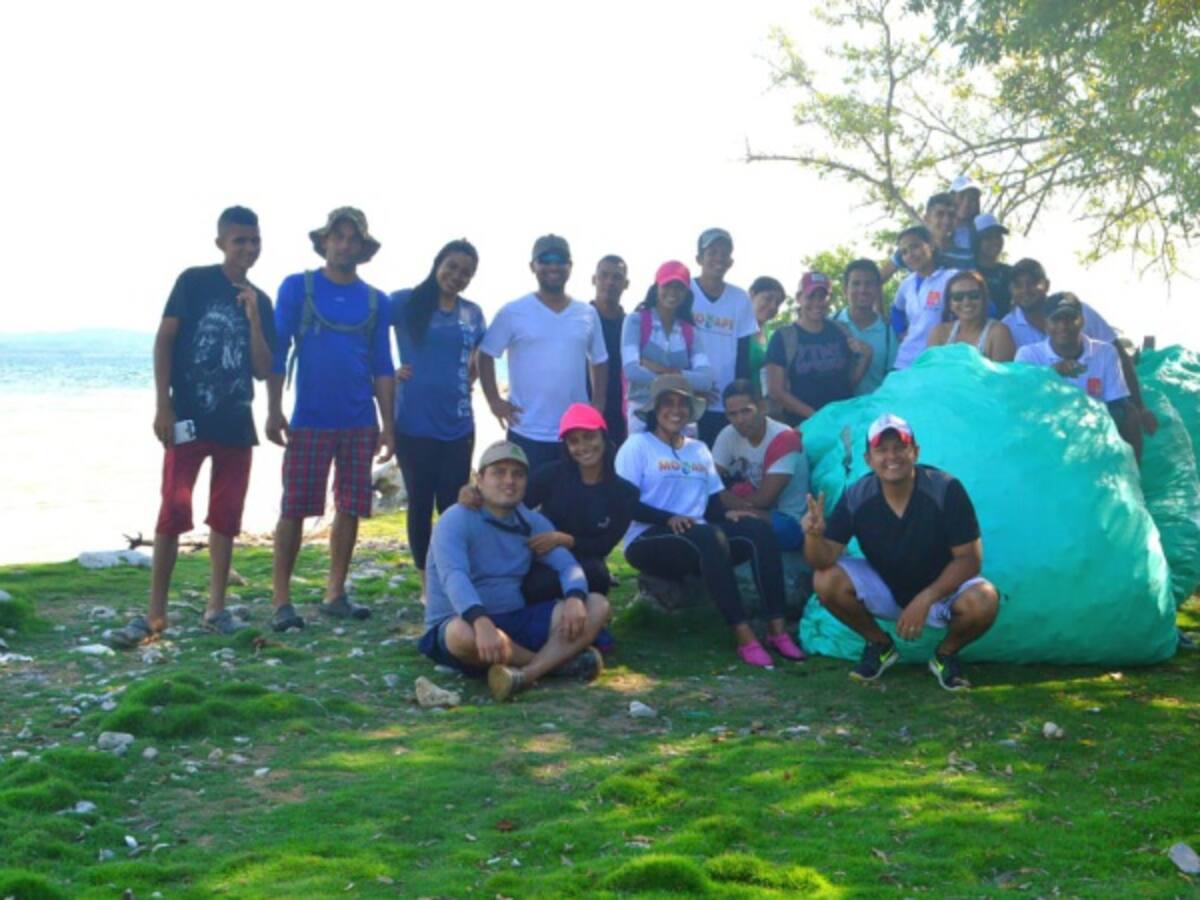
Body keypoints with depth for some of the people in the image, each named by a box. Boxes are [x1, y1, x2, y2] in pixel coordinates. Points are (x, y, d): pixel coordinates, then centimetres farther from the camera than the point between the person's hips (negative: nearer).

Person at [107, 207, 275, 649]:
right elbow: (163, 340, -5)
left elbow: (262, 371, 6)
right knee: (174, 511, -8)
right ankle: (155, 612, -3)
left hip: (236, 423, 5)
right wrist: (163, 404, -12)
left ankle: (216, 608, 14)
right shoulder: (195, 281, -1)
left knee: (227, 516, 6)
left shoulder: (260, 302, 11)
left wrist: (253, 319, -6)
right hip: (189, 417, -4)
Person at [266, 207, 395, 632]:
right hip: (309, 421, -3)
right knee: (294, 509, -3)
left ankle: (335, 594, 16)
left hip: (360, 423, 3)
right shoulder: (297, 288, 2)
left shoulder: (376, 301, 10)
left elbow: (383, 367, 11)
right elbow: (276, 352, 0)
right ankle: (282, 601, 2)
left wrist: (387, 424, 6)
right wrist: (274, 411, -6)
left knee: (350, 509, 5)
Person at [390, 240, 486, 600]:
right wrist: (389, 372, -7)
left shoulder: (472, 313, 9)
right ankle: (426, 581, 17)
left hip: (457, 423, 3)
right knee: (421, 502, 6)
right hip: (414, 422, -3)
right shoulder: (405, 301, -3)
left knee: (454, 504, 4)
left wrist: (469, 378, 7)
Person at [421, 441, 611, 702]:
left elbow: (567, 565, -1)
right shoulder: (456, 521, -11)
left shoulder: (533, 522, 9)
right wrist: (482, 621, -47)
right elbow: (453, 576, -28)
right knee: (463, 633, -42)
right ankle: (560, 658, -19)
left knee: (597, 605, -10)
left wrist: (575, 598, -26)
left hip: (516, 622, 6)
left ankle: (527, 672, -33)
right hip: (467, 622, -6)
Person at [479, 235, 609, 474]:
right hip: (527, 434, -3)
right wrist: (494, 401, -6)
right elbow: (486, 356, 1)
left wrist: (599, 402, 6)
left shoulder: (588, 314, 8)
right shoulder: (513, 312, -3)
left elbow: (599, 361, 18)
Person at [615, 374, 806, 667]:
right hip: (648, 540, -6)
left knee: (757, 529, -21)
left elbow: (715, 504, 15)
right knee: (709, 536, -37)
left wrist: (730, 515, -8)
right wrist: (669, 518, -22)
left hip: (700, 541, 6)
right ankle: (743, 635, -40)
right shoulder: (637, 445, 3)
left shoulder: (699, 450, 22)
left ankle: (776, 628, -29)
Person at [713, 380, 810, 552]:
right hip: (754, 516, 5)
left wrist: (731, 496, -6)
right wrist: (747, 507, -25)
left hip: (789, 520, -5)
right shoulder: (728, 435, -4)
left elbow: (763, 499, -21)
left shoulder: (784, 439, -21)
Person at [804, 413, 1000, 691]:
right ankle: (880, 645, 4)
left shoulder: (945, 489, -24)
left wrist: (925, 600, -31)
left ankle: (946, 654, 1)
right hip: (883, 589, 2)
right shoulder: (857, 497, -17)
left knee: (983, 601, -34)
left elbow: (969, 559, -21)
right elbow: (824, 560, -21)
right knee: (826, 581, -24)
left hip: (941, 588, -2)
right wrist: (814, 535, -45)